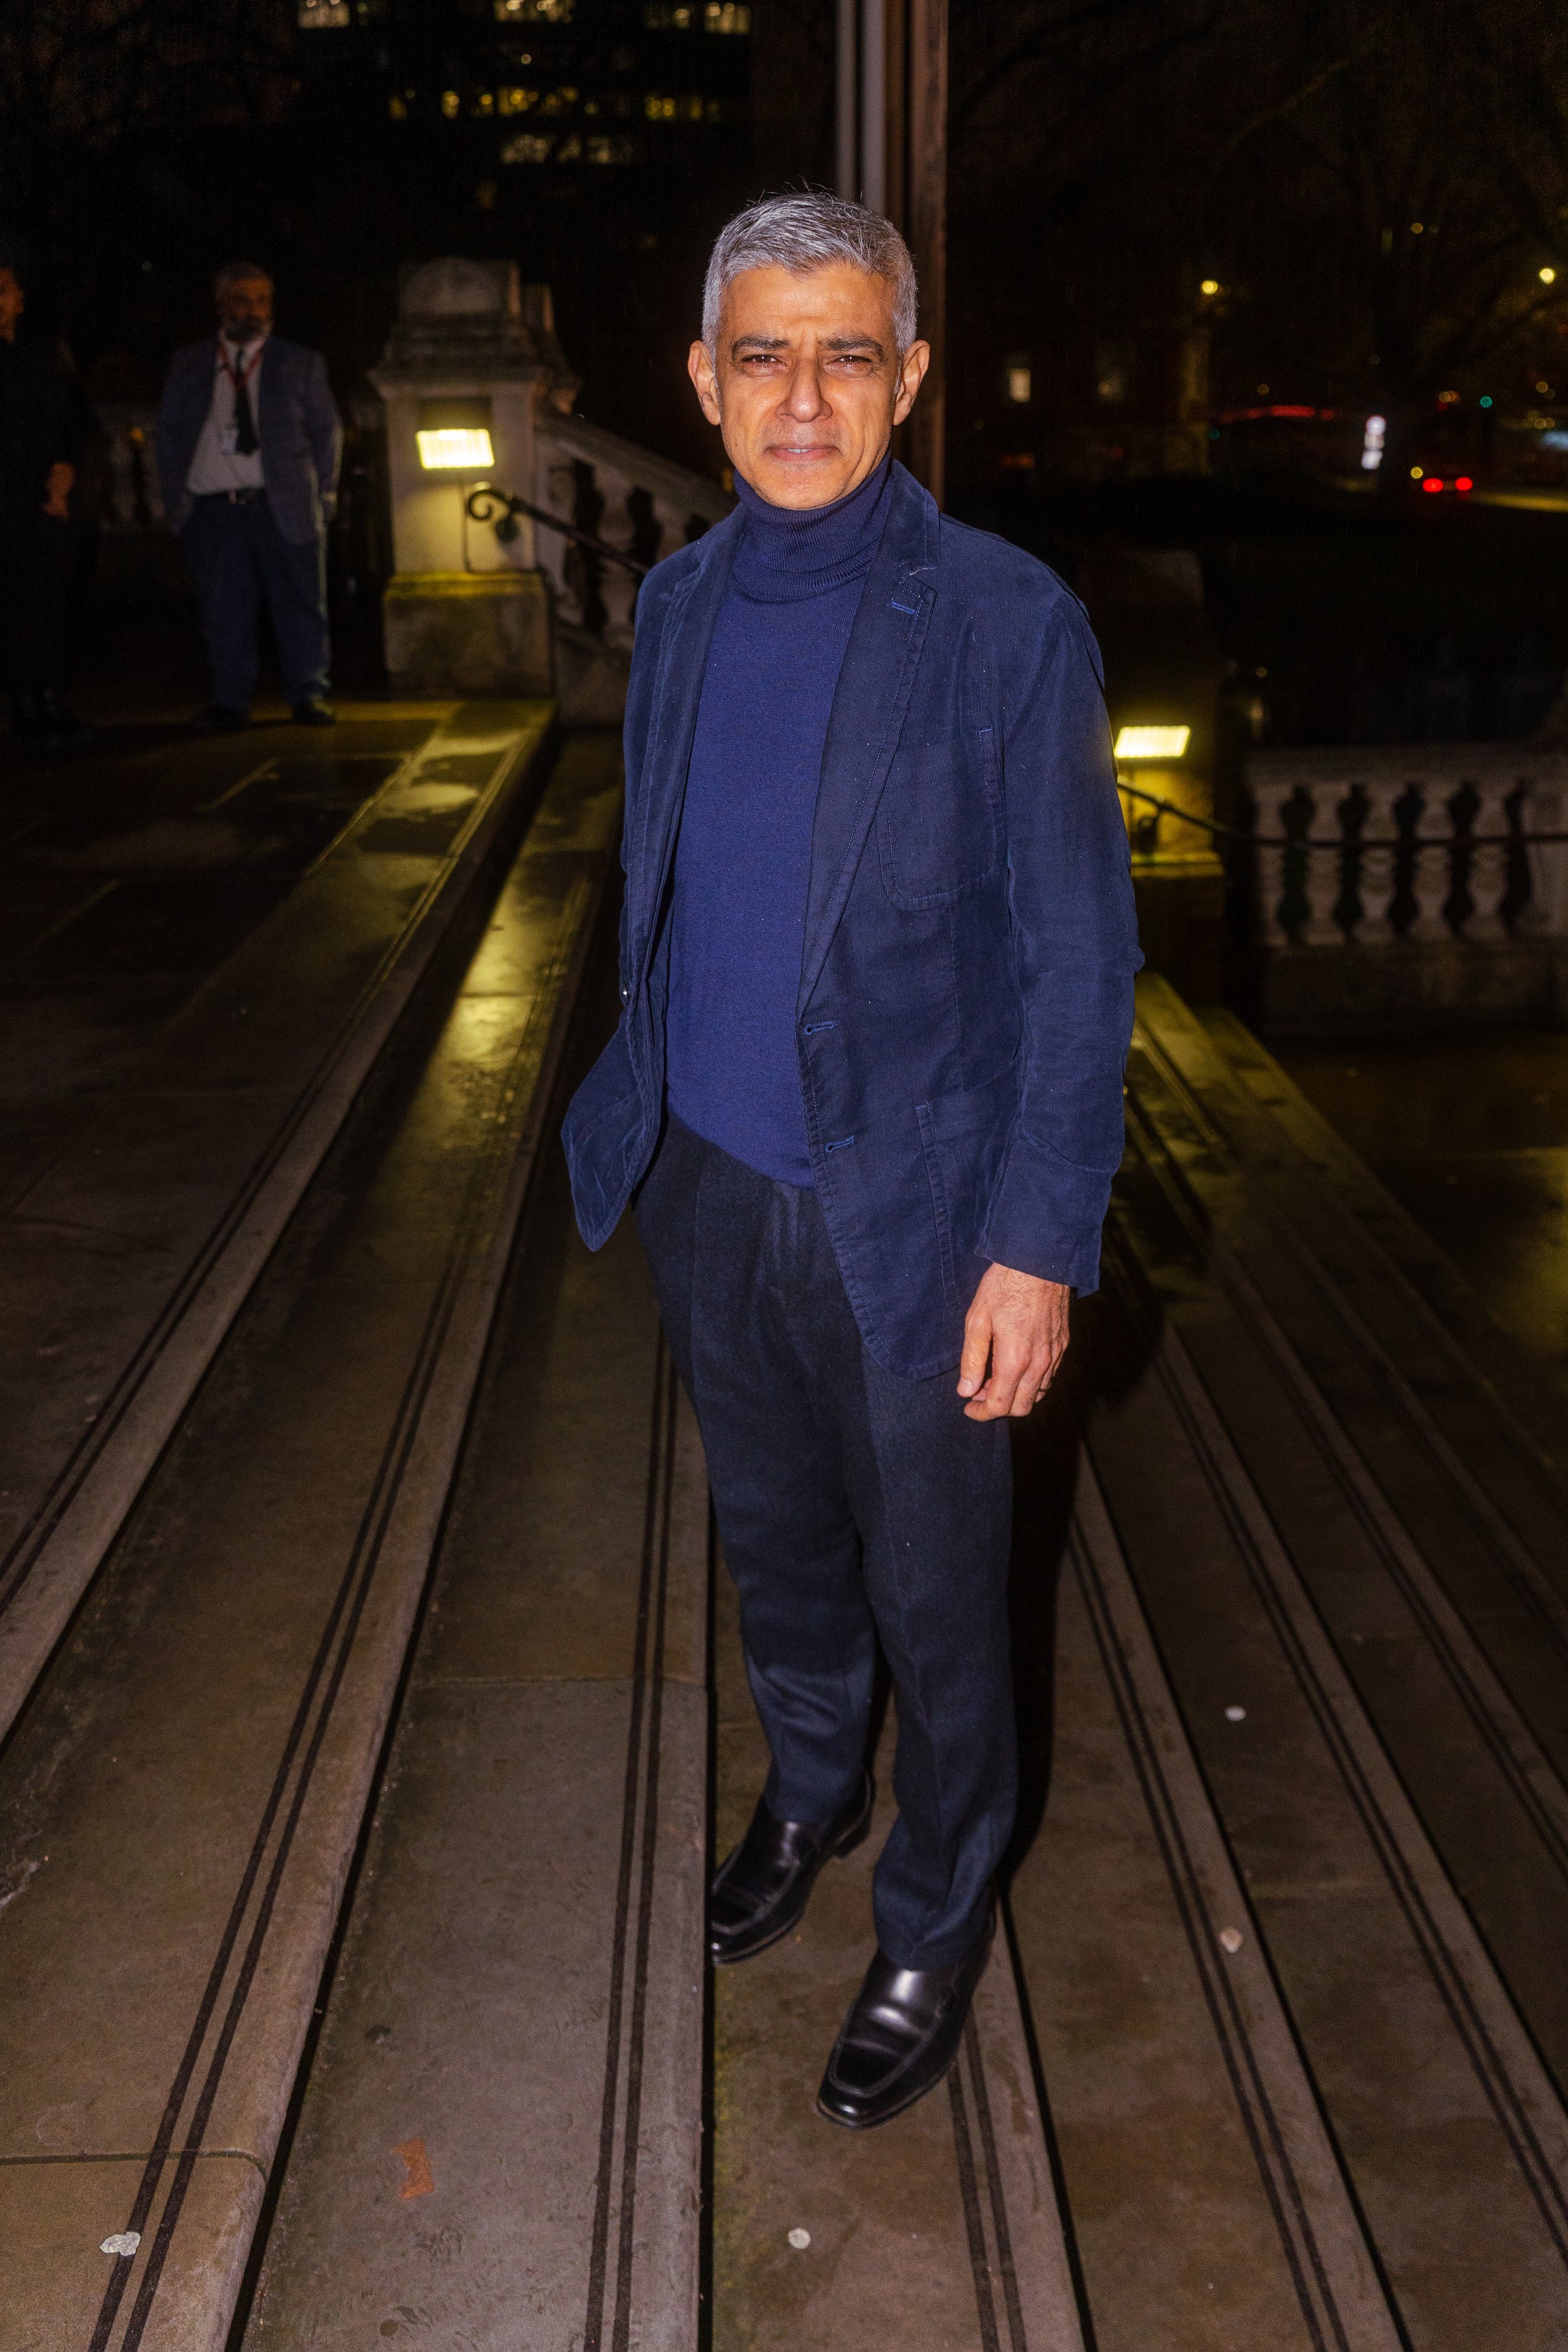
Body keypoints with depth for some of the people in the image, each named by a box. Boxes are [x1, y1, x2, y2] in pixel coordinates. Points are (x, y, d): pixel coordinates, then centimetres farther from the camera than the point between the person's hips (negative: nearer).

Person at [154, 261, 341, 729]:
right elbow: (168, 432, 16)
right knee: (223, 611, 1)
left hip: (283, 506, -1)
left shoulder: (301, 364, 10)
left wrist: (323, 493, 3)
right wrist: (175, 496, 6)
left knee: (300, 604, -2)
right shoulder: (188, 365, 13)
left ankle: (310, 696, 6)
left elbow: (327, 431, 11)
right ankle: (229, 700, 9)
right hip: (212, 509, 1)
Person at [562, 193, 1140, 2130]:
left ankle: (934, 1924, 35)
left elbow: (1076, 958, -13)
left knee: (932, 1597, 11)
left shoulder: (1006, 623, -15)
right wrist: (640, 1110, 14)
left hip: (905, 1213, -5)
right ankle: (806, 1792, 51)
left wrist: (1039, 1244, -16)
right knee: (774, 1540, 24)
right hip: (707, 1190, 5)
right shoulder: (681, 603, 2)